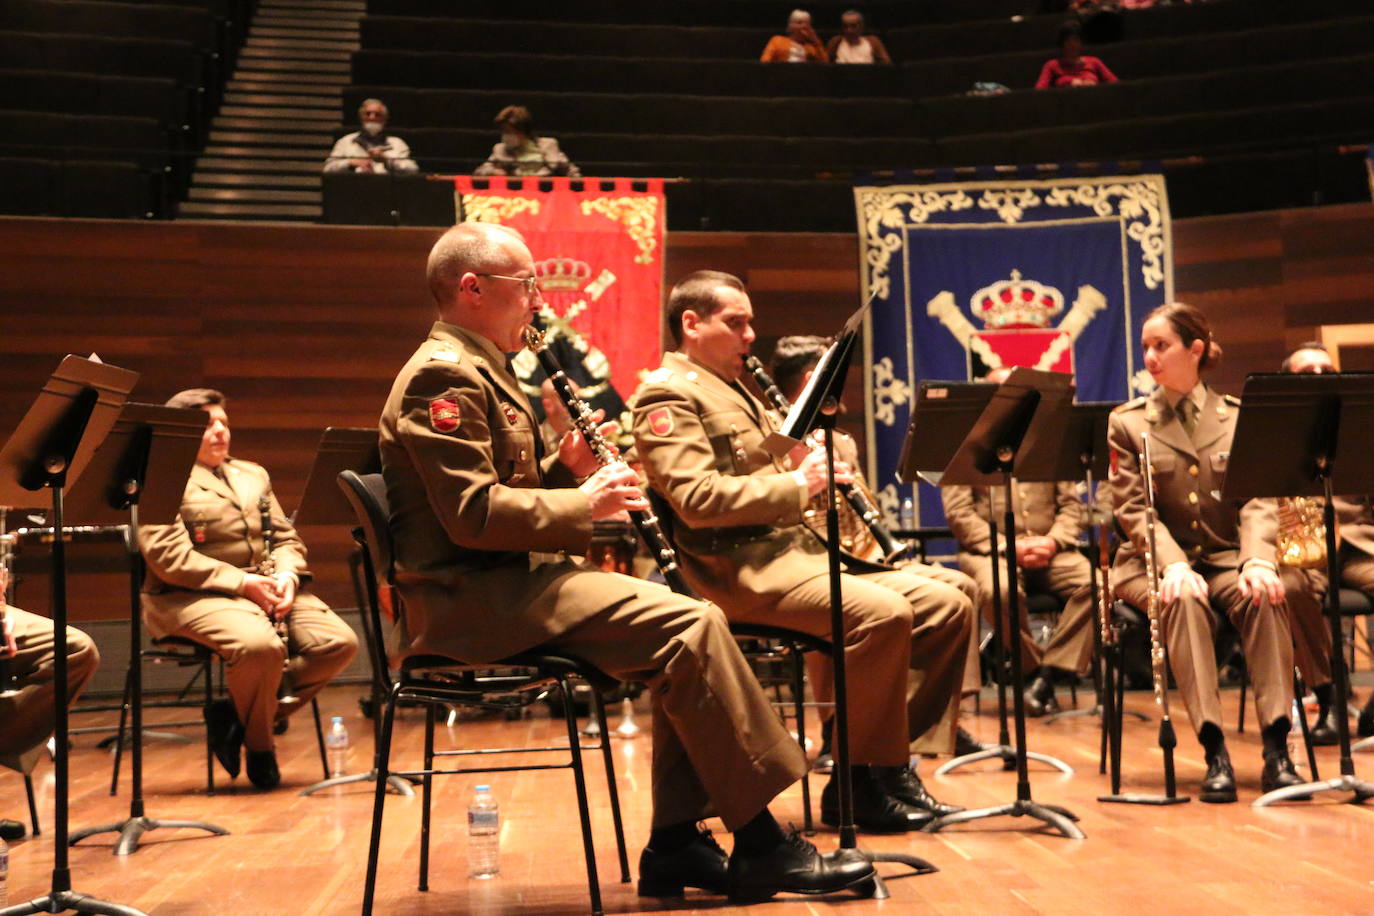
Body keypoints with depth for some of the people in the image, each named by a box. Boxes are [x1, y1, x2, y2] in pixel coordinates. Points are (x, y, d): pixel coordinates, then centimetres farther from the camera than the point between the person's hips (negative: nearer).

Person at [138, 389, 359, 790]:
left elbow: (287, 538, 18)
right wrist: (242, 582, -19)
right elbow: (170, 557, -14)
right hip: (196, 596, -7)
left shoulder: (253, 475, 22)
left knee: (340, 642, -18)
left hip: (268, 590, 7)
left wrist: (286, 574, -5)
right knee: (260, 645, -37)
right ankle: (259, 744, -8)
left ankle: (236, 713, -3)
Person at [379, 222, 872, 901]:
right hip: (474, 598, -11)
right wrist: (583, 501, -13)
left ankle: (676, 843, 1)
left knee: (689, 629, 2)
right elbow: (474, 514, -22)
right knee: (690, 628, -21)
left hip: (504, 582, 11)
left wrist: (564, 466, 6)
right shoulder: (443, 376, -12)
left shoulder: (477, 370, 21)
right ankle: (760, 844, -13)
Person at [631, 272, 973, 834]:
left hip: (798, 548, 10)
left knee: (949, 607, -3)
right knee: (883, 613, -30)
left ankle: (886, 762, 1)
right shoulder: (668, 394, -5)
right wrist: (797, 483, -16)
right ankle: (862, 785, -15)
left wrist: (809, 468, 9)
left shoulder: (740, 393, 26)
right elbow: (697, 499, -19)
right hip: (742, 567, -10)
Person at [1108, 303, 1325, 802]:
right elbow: (1134, 509, -4)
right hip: (1158, 560, -1)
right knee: (1182, 599, -35)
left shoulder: (1239, 417, 9)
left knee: (1263, 595, -32)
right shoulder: (1126, 423, 6)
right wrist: (1173, 565, -22)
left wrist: (1258, 560, -22)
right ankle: (1214, 751, -38)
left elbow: (1258, 501, -2)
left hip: (1227, 555, 1)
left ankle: (1276, 750, -33)